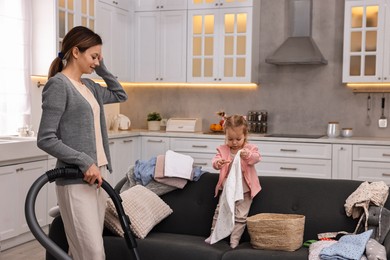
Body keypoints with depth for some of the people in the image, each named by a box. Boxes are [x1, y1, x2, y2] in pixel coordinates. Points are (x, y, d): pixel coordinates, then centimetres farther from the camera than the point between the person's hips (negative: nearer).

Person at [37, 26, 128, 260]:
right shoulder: (58, 85, -11)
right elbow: (46, 140, -16)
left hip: (99, 173, 8)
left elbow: (121, 95, 30)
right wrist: (84, 162, -19)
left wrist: (101, 69, 17)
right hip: (76, 179, -8)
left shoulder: (89, 86, 13)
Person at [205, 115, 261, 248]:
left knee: (240, 216, 1)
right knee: (220, 211, 8)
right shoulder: (223, 149, -2)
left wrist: (248, 155, -46)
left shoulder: (250, 148, -6)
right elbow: (215, 160, -14)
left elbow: (256, 158, -24)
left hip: (244, 190, -2)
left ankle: (234, 240, 12)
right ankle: (213, 234, 23)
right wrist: (218, 163, -39)